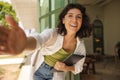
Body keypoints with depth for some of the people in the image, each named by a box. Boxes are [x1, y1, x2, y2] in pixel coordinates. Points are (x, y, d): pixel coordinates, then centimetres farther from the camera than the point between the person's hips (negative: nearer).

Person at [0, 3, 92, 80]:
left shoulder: (80, 45, -14)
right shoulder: (53, 33, -25)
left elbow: (78, 67, -1)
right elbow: (38, 39, -48)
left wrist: (65, 68, -24)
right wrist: (25, 42, -72)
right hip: (39, 71, -2)